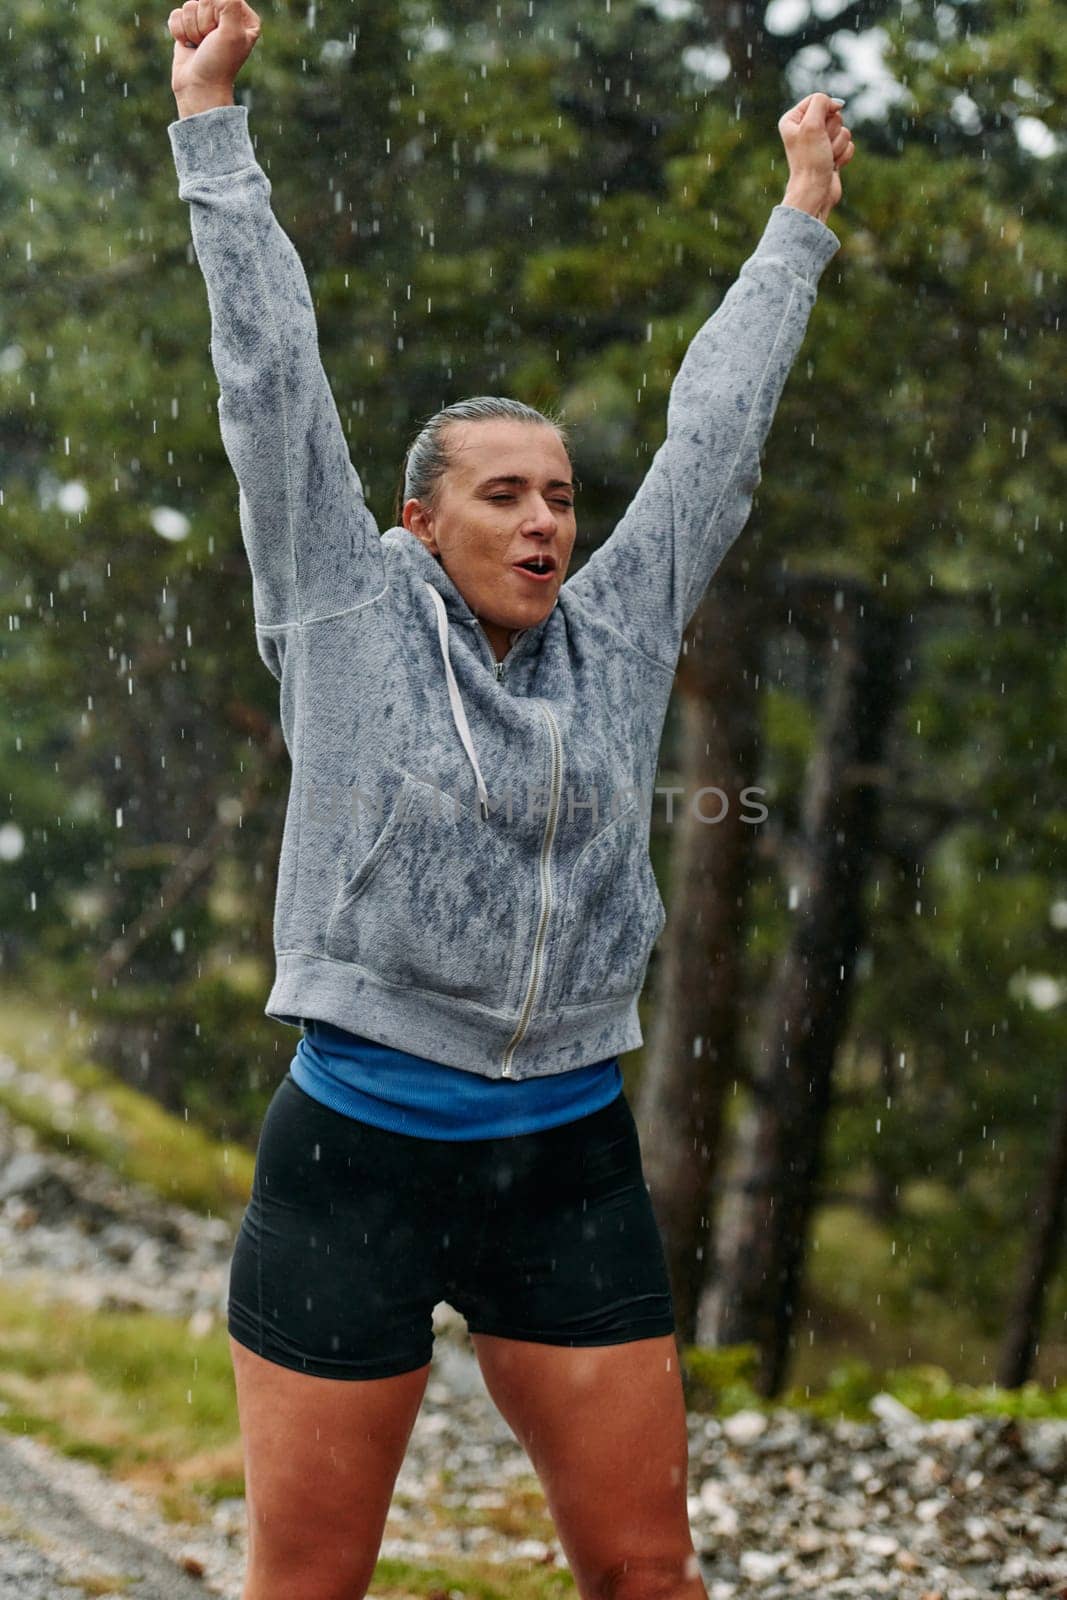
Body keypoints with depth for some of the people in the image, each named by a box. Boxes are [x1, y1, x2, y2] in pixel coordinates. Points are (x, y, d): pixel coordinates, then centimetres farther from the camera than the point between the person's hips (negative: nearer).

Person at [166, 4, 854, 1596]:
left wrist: (802, 216, 26)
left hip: (571, 1163, 3)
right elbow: (272, 379, 1)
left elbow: (716, 426, 17)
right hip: (356, 1158, -3)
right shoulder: (346, 616, 0)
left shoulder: (620, 630, 8)